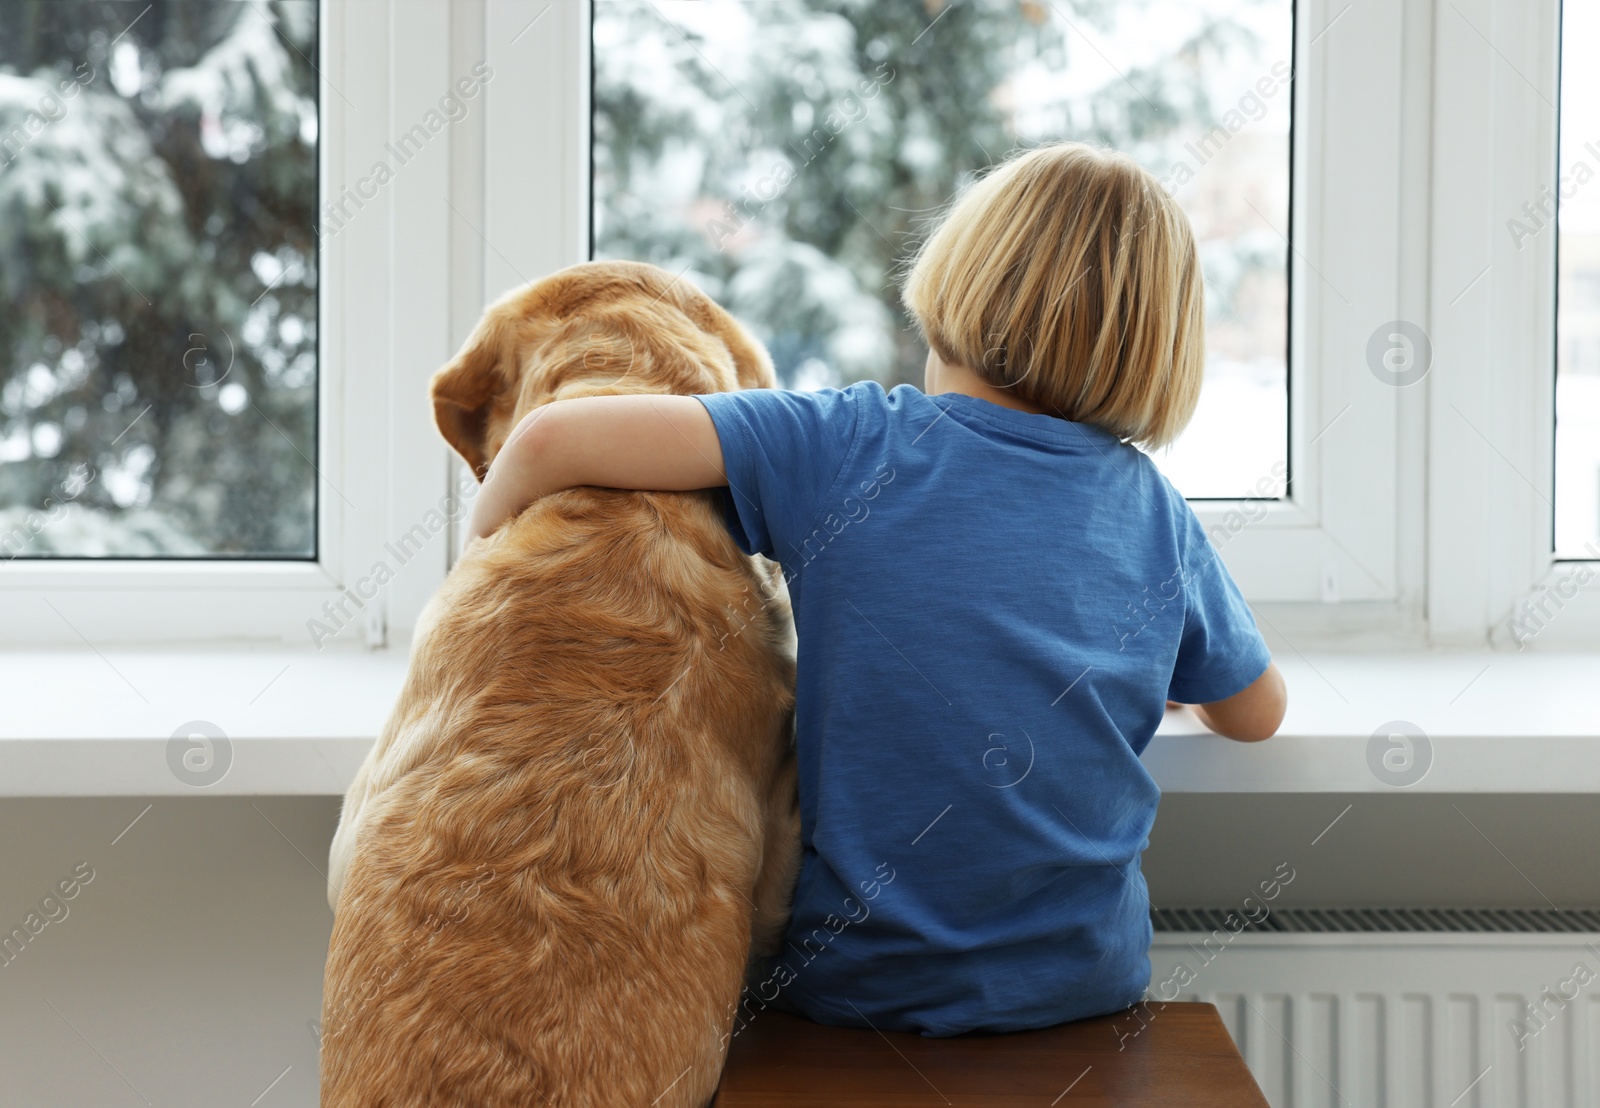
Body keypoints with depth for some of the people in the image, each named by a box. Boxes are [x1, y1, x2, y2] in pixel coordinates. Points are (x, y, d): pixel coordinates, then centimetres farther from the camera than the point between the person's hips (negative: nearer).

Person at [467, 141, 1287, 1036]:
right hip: (1085, 984, 3)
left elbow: (554, 439, -19)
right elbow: (1257, 713, 11)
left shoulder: (842, 444, -12)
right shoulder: (1152, 508, -4)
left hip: (858, 985, -2)